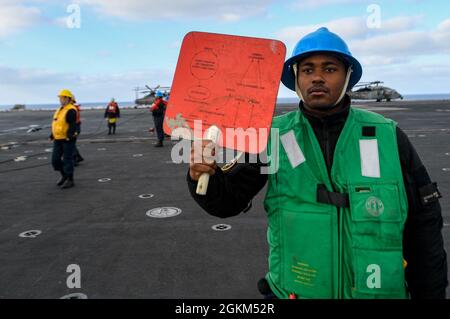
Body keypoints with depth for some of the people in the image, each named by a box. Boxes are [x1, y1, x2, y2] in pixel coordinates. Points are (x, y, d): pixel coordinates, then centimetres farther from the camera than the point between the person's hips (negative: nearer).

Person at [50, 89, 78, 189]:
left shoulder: (71, 110, -14)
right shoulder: (60, 110, 15)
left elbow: (73, 125, -23)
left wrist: (69, 136, -31)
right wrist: (52, 135, 19)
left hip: (68, 139, -9)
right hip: (58, 139, 9)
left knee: (67, 160, -4)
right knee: (55, 159, 8)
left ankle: (70, 180, 6)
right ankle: (64, 175, 26)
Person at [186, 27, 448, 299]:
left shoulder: (388, 138, -8)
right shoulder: (272, 137, -8)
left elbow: (423, 225, -2)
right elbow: (228, 200, -9)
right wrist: (205, 176, -29)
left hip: (379, 290, 1)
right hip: (290, 291, 0)